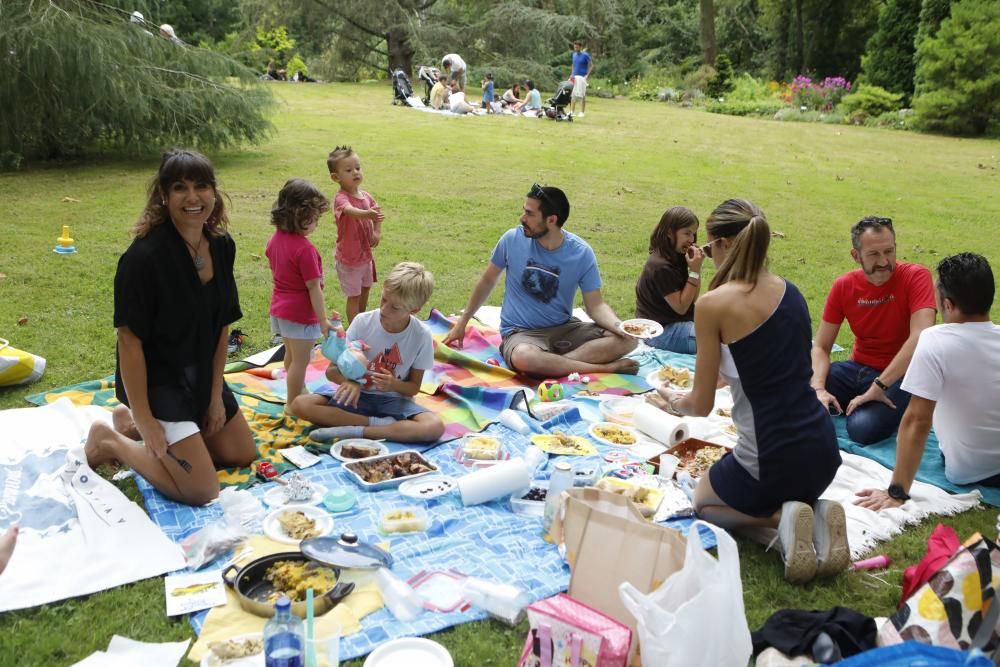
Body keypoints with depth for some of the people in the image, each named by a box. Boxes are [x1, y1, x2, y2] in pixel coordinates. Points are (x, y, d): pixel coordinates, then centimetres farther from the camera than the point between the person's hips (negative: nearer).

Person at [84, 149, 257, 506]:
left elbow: (222, 323, 2)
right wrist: (145, 418, -17)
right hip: (157, 382, -8)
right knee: (202, 490, -8)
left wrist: (216, 394, 2)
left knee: (243, 455, 21)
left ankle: (131, 423, 28)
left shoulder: (222, 246, -5)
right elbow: (130, 340, -21)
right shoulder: (144, 256, -26)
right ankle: (110, 441, 12)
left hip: (202, 376, 8)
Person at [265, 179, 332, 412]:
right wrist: (323, 321, -16)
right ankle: (293, 404, 17)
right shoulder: (305, 249, -26)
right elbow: (314, 288, -22)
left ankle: (297, 392, 42)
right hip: (300, 314, -9)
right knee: (300, 360, 6)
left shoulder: (275, 239, -1)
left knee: (291, 354, 25)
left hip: (279, 309, 9)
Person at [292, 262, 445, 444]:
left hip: (393, 400, -1)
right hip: (358, 396, 1)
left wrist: (394, 385, -24)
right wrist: (348, 381, -30)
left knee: (435, 426, -31)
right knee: (301, 404, -23)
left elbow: (414, 387, -1)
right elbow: (331, 370, -6)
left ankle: (353, 431, -27)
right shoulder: (362, 322, -11)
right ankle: (380, 423, -22)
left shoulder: (421, 336, -12)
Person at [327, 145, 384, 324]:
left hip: (366, 254, 7)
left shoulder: (366, 196, -2)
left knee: (365, 289, 23)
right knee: (354, 295, 3)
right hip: (349, 258, -7)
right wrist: (367, 214, -69)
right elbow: (350, 210, -48)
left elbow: (377, 214, 13)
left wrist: (377, 233, -6)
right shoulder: (341, 198, -25)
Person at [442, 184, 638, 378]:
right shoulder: (513, 239, -7)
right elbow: (487, 281, 8)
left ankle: (555, 364, -29)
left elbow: (595, 305, -3)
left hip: (564, 329, 2)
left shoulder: (581, 253, -7)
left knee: (626, 339, -20)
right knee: (523, 358, -40)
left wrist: (619, 326, -24)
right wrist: (462, 322, 14)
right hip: (521, 333, -2)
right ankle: (604, 368, -26)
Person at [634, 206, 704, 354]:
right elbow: (681, 307, -17)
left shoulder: (677, 257, 6)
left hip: (677, 323, 10)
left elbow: (692, 299, 7)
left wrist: (696, 268, -6)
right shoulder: (660, 266, -20)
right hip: (660, 331, -10)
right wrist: (694, 271, -18)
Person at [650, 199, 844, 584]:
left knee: (703, 501, 27)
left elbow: (702, 405, -7)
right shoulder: (790, 292, 6)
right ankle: (815, 513, 7)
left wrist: (673, 403, 17)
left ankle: (780, 518, 0)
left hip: (770, 455, -6)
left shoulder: (713, 303, -14)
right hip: (822, 448, 6)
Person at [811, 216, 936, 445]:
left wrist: (878, 387, -33)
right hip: (857, 368, 4)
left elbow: (921, 337, -30)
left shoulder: (915, 277, -16)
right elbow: (820, 347, -3)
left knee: (862, 428, -31)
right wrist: (818, 389, -23)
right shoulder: (843, 286, -3)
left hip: (900, 376, -4)